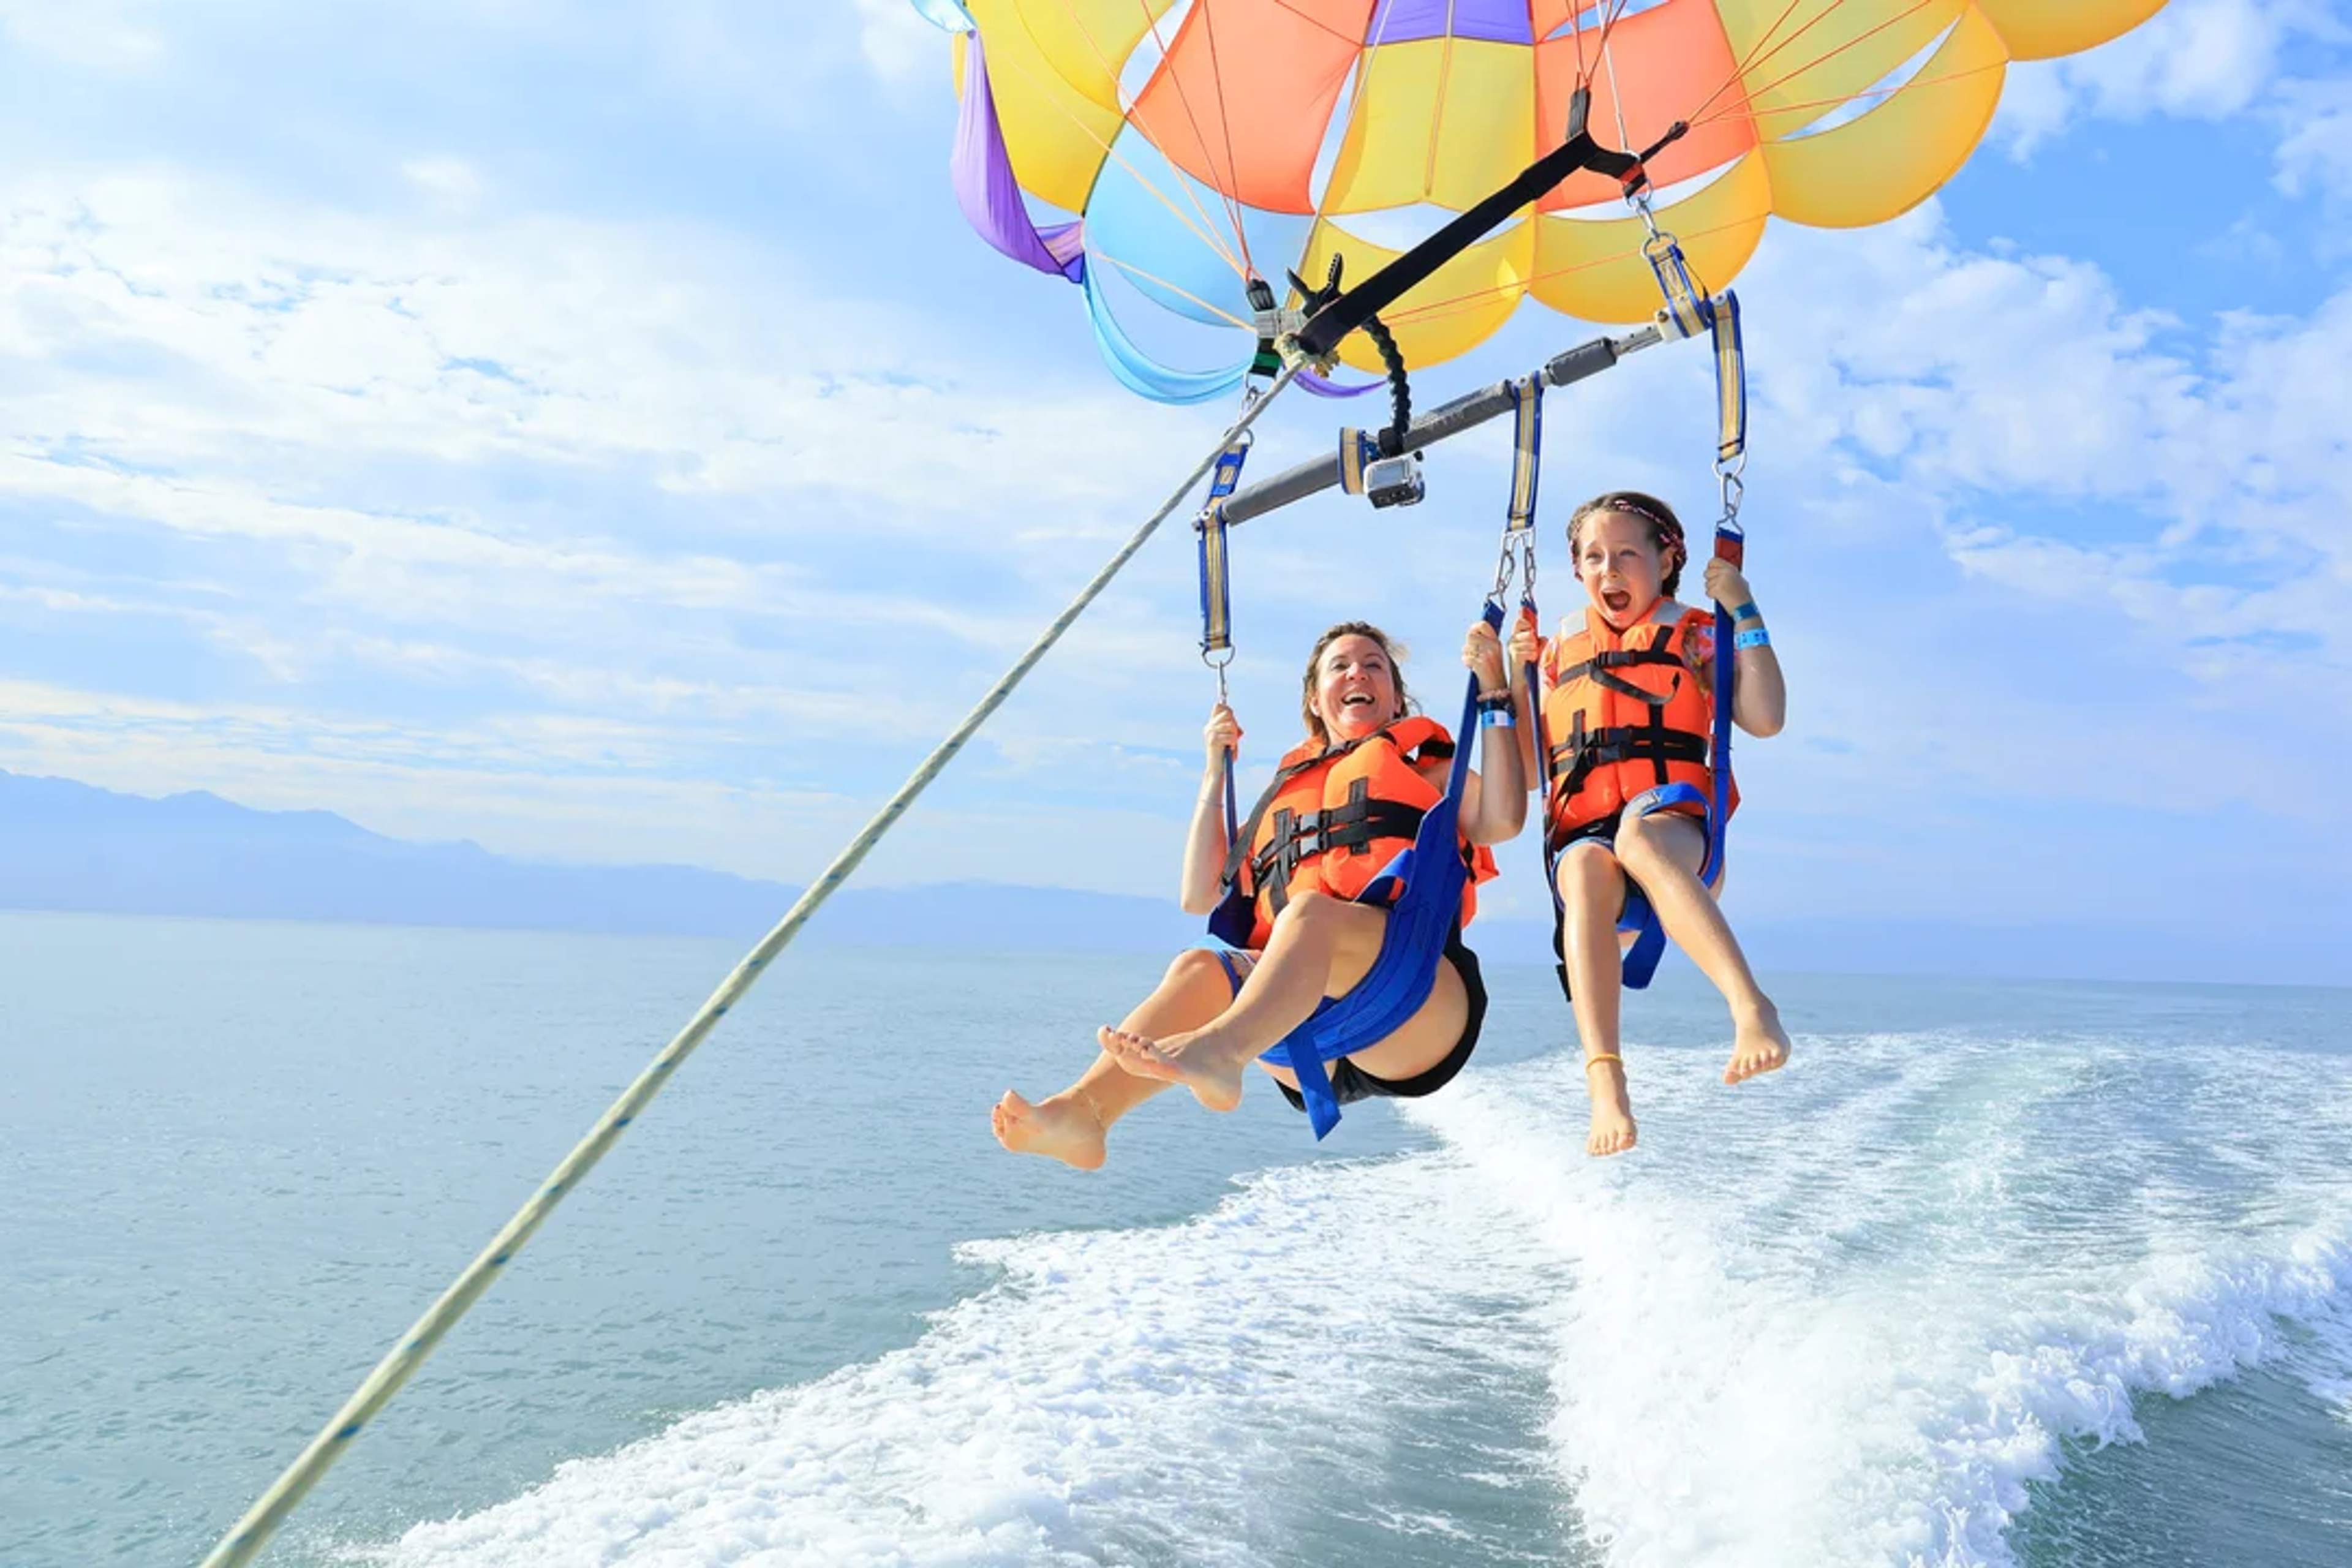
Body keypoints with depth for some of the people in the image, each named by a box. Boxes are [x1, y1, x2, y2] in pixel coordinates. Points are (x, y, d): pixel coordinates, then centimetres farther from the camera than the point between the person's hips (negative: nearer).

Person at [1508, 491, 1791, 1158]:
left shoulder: (1692, 635, 17)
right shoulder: (1561, 649, 24)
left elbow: (1764, 718, 0)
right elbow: (1531, 770, 22)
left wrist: (1745, 614, 0)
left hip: (1674, 821, -2)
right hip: (1582, 830, 2)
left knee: (1637, 836, -40)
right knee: (1586, 874, -37)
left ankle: (1753, 1008, -51)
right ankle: (1605, 1083, -50)